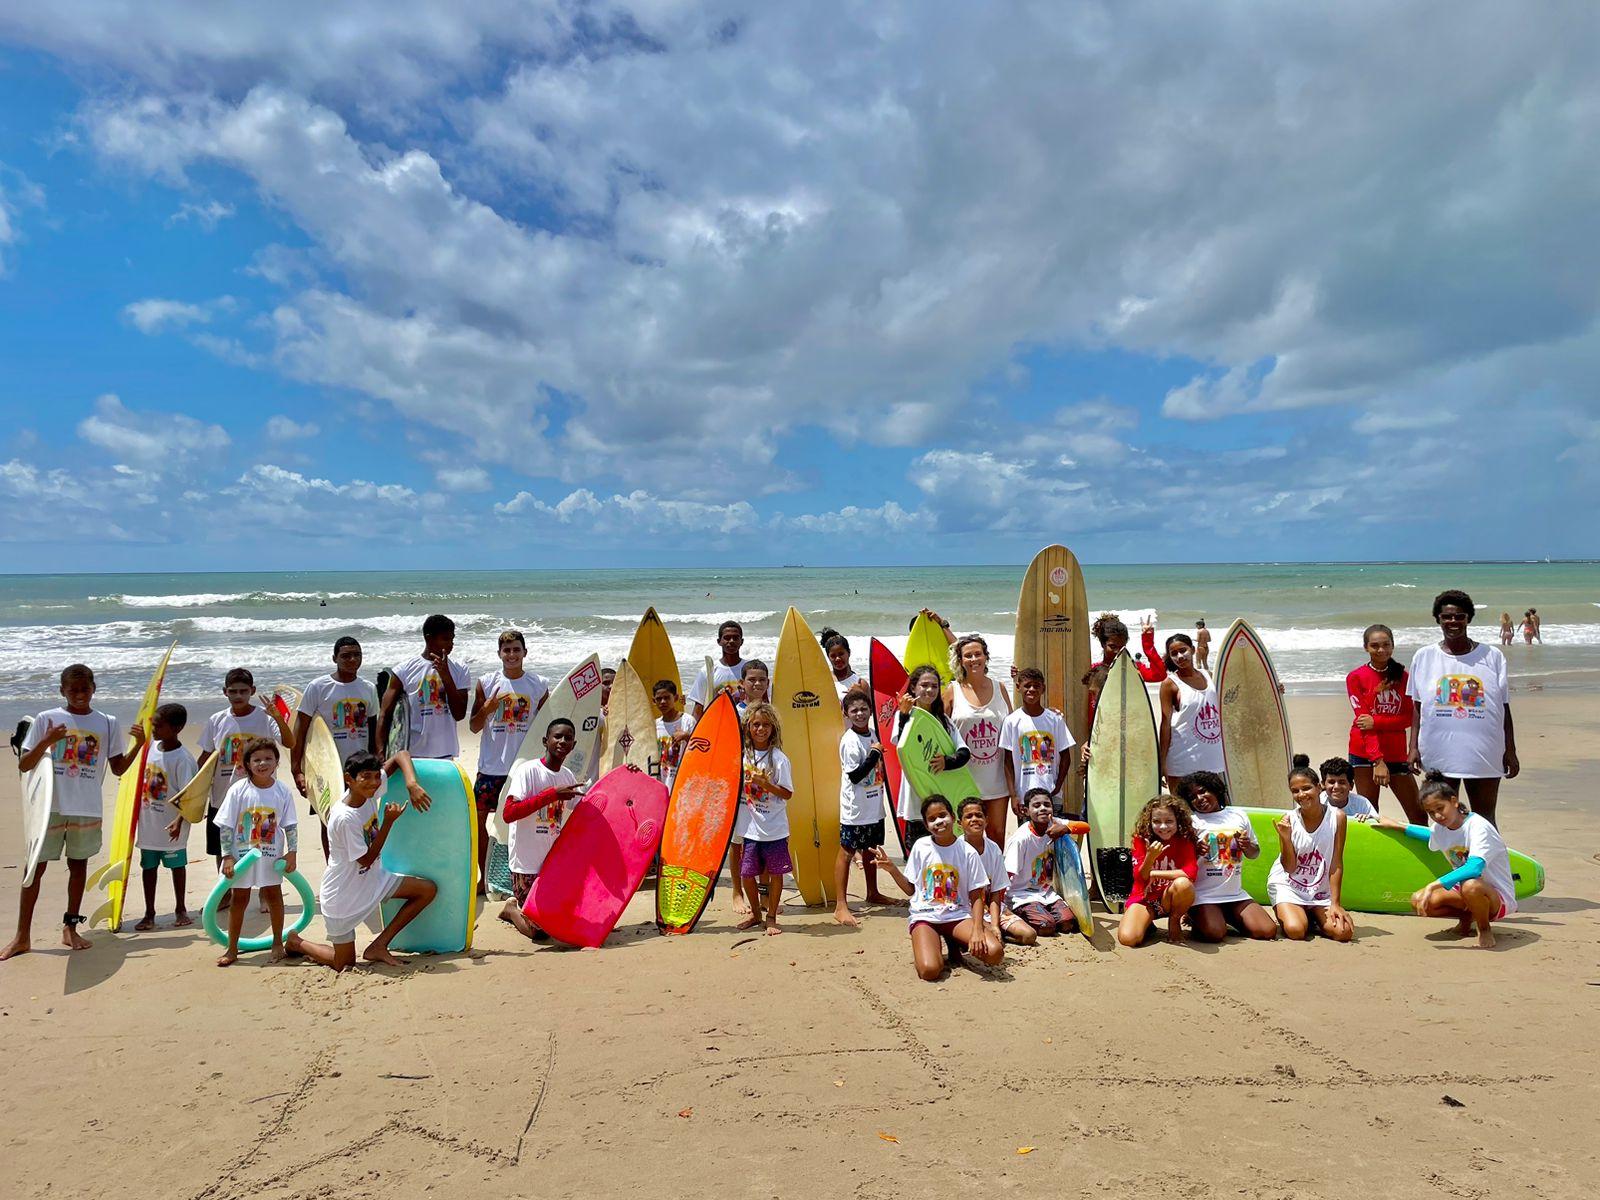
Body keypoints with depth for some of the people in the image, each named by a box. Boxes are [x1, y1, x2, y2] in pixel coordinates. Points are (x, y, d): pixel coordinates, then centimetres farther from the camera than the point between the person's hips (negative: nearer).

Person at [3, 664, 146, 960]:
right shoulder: (46, 719, 0)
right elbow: (24, 766, 0)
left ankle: (70, 928, 22)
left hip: (87, 809, 1)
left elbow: (118, 768, 8)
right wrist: (46, 742, -16)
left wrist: (137, 745, -7)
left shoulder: (108, 723, 4)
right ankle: (22, 936, 11)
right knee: (35, 867, 3)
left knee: (78, 864, 10)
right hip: (50, 806, -1)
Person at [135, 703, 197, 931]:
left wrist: (179, 821, -27)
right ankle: (149, 914, 22)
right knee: (148, 867, 12)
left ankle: (181, 910, 25)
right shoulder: (151, 746, 0)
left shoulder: (182, 758, -19)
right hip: (147, 822, 6)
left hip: (170, 825, -6)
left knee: (177, 865, 11)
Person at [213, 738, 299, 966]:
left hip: (272, 855, 1)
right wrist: (227, 856, -11)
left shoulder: (283, 792, -8)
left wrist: (292, 852, -7)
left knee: (274, 895, 11)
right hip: (242, 854, -1)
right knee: (239, 898, 10)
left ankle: (277, 943, 25)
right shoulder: (238, 790, -12)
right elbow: (225, 826, -8)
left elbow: (291, 826, -2)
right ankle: (232, 949, 23)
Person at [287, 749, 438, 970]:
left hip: (372, 878, 7)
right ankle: (295, 942, 34)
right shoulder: (345, 818, -30)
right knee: (345, 964, 7)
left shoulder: (369, 789, -11)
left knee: (428, 889, -7)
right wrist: (389, 821, -26)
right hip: (343, 896, -7)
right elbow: (366, 860, -21)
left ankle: (378, 946, 2)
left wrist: (412, 784, -26)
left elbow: (401, 755, -9)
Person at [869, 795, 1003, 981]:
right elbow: (911, 889, 8)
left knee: (994, 952, -26)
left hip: (957, 916, 1)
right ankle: (928, 946, 8)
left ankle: (954, 944, 7)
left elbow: (976, 897, -2)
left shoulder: (967, 852, -4)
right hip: (924, 916, -1)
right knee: (929, 970, -29)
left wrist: (977, 930, -18)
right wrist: (893, 870, -9)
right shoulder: (921, 847, -1)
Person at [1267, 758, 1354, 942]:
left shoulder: (1336, 817, -11)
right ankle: (1291, 914, 11)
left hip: (1321, 889, 2)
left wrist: (1335, 903, -11)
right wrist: (1286, 837, -26)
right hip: (1287, 885, -2)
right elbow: (1290, 868, -10)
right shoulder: (1288, 820, -11)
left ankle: (1311, 917, 13)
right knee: (1296, 931, -25)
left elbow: (1337, 864, -8)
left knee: (1344, 932, -19)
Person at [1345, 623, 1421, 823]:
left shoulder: (1402, 676, 8)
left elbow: (1410, 717, 1)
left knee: (1418, 814, 4)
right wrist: (1377, 760, -16)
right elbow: (1363, 719, -9)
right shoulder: (1356, 677, -2)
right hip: (1365, 752, -3)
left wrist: (1376, 721, -16)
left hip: (1396, 752, 3)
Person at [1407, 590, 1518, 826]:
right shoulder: (1424, 657, 3)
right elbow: (1418, 707, 5)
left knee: (1485, 819, 8)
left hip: (1484, 754, -1)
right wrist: (1414, 747, 0)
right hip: (1439, 754, 1)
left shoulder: (1492, 656, 2)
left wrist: (1510, 751, 1)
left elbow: (1504, 707, 3)